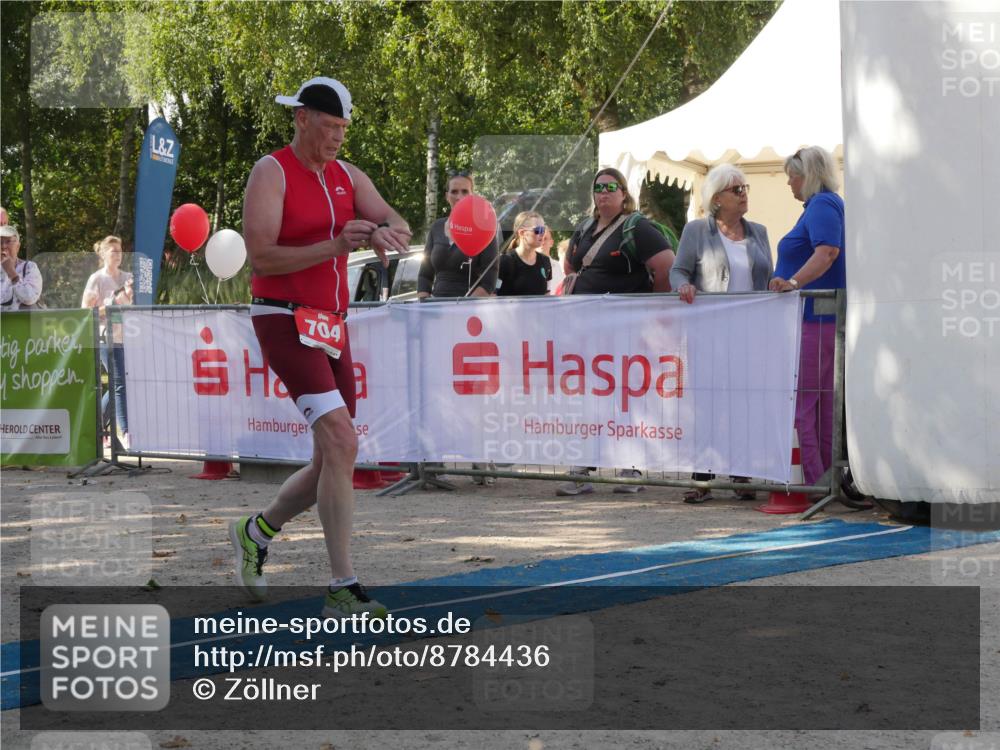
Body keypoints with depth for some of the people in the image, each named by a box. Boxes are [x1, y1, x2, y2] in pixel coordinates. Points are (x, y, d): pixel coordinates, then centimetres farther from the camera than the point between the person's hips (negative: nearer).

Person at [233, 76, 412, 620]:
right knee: (341, 443, -21)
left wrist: (383, 231, -21)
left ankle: (256, 533, 35)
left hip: (332, 326, 8)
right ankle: (342, 590, -20)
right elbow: (261, 257, -15)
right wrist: (336, 246, -23)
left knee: (333, 463, 9)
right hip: (284, 320, -8)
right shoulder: (271, 173, -6)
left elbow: (399, 226, 3)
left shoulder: (348, 177, 13)